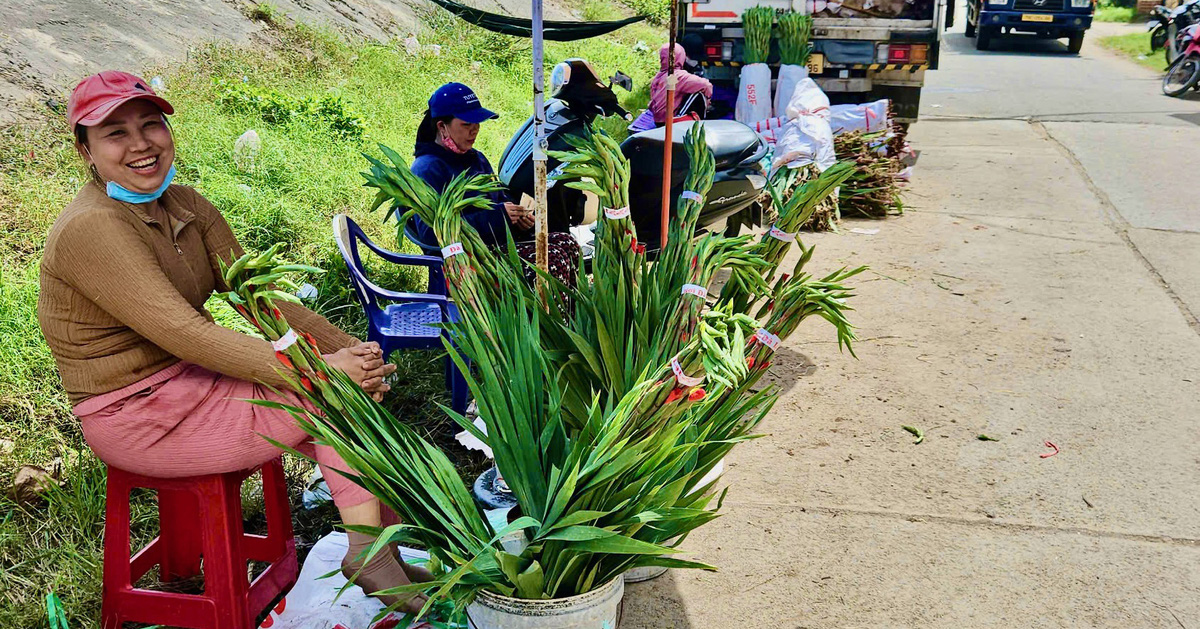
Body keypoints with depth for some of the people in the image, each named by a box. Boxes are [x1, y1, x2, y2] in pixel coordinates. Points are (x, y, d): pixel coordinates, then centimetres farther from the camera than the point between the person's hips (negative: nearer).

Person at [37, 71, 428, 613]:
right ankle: (371, 552, -2)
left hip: (192, 383, 8)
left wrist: (348, 350, -14)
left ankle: (379, 550, 3)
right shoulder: (89, 229, -21)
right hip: (137, 417, -7)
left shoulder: (185, 206, 5)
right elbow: (184, 333, -28)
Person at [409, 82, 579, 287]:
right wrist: (495, 215, -22)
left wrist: (518, 216, 5)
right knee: (553, 259, -25)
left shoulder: (476, 158, 19)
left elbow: (500, 197, 31)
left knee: (566, 243, -13)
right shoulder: (427, 169, -10)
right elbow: (432, 233, -20)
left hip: (499, 243, 9)